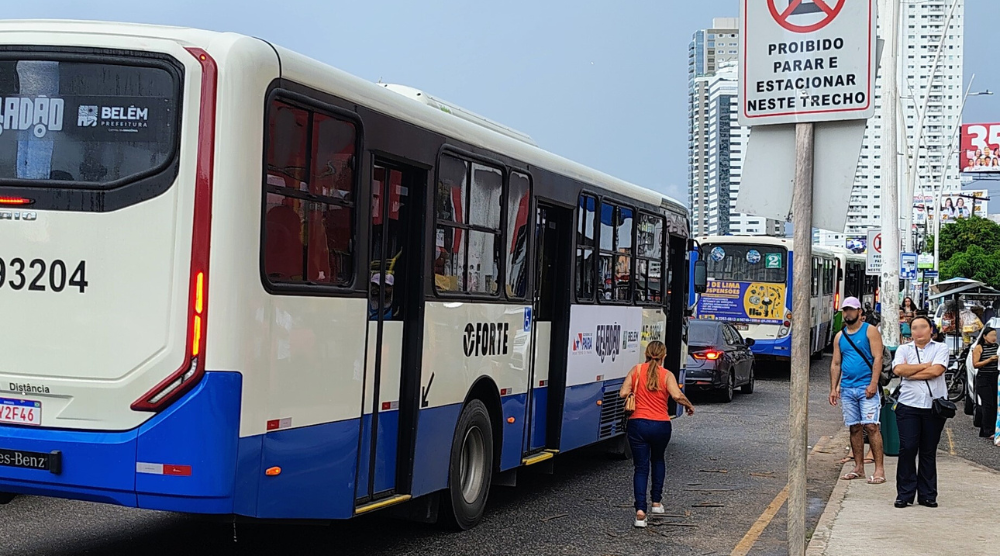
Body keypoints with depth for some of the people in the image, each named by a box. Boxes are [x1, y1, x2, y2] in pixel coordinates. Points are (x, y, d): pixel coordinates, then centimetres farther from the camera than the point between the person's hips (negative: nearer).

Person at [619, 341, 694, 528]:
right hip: (661, 426, 0)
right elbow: (677, 396, -17)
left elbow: (623, 393, -6)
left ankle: (640, 510, -11)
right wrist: (690, 406, 2)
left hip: (637, 423, 0)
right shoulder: (667, 375, -2)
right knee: (658, 460, 28)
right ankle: (656, 502, 30)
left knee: (641, 467, 4)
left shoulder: (636, 370, 1)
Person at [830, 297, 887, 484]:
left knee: (871, 426, -10)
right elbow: (836, 364, 16)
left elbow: (877, 358, -8)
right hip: (847, 389, 5)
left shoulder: (870, 331, -1)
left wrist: (873, 384, -16)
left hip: (866, 387, -5)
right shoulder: (840, 336, 14)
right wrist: (833, 388, 7)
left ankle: (879, 469, -10)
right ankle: (859, 467, 14)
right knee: (855, 428, 8)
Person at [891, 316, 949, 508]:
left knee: (929, 452, 5)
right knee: (907, 449, -5)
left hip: (934, 406, 0)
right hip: (908, 405, 0)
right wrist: (925, 365, -4)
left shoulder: (940, 348, 8)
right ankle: (905, 494, 2)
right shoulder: (904, 349, 12)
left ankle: (927, 495, 12)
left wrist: (911, 372, -5)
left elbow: (936, 370, -10)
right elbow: (898, 369, -7)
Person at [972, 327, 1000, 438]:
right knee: (988, 404, -10)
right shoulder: (978, 348, -3)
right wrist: (989, 360, -17)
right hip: (983, 379, -5)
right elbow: (975, 364, -8)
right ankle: (988, 432, -10)